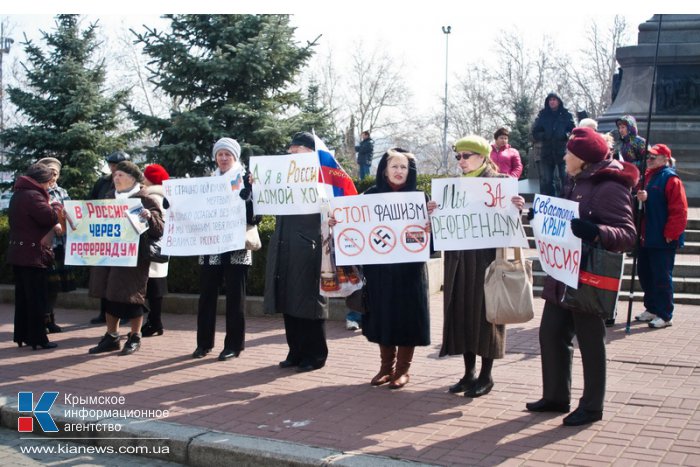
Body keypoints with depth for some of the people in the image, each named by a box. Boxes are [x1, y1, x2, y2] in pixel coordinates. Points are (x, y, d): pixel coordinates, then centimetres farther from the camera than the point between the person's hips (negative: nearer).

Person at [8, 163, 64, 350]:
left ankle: (21, 335, 19)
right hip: (33, 254, -10)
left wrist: (51, 207, 8)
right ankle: (37, 338, -1)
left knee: (22, 297, 14)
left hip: (18, 253, 10)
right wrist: (57, 206, -7)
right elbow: (50, 217, -26)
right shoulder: (33, 195, -16)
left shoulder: (18, 195, 15)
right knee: (37, 299, -4)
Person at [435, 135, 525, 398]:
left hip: (486, 258, -5)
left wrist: (516, 209, -29)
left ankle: (486, 376, 10)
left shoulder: (500, 182, -2)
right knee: (461, 312, 7)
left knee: (484, 312, 0)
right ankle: (469, 372, 18)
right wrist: (434, 213, -9)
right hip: (458, 259, 5)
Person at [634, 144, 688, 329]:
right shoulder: (646, 177, 13)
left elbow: (679, 211, -16)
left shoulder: (670, 179, -11)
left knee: (662, 278, -2)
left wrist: (670, 234, -16)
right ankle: (651, 309, 28)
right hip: (645, 238, 8)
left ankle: (665, 315, 6)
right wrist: (640, 198, -8)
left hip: (663, 240, -8)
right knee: (645, 275, 14)